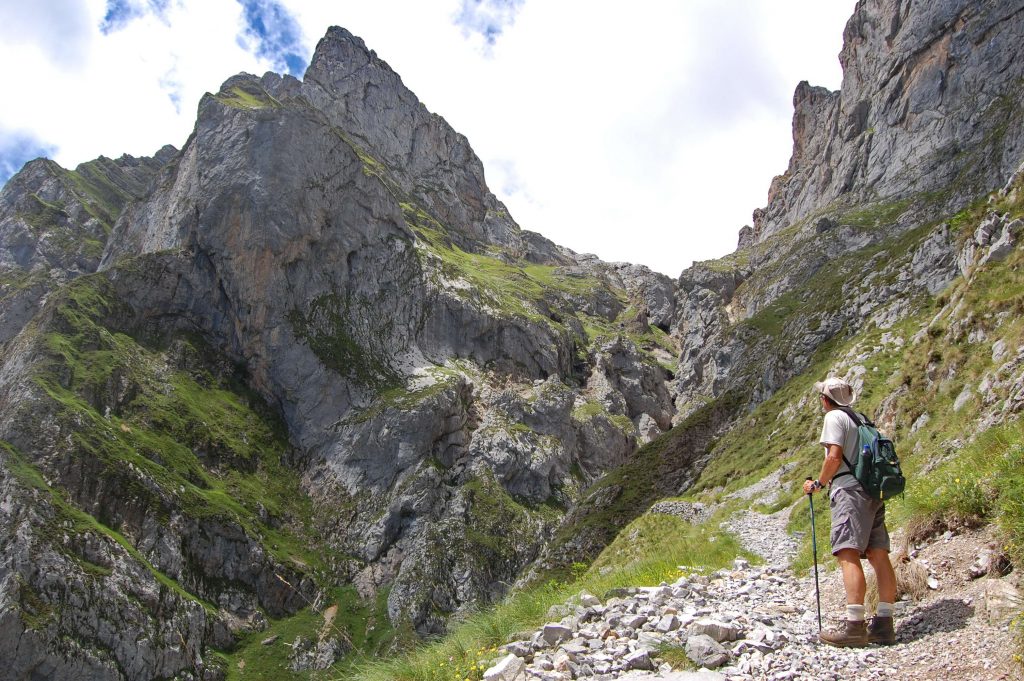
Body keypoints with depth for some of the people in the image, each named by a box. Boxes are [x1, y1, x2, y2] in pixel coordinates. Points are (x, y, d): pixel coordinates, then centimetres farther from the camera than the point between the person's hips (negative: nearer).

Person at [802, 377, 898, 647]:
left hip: (850, 490, -9)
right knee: (879, 556, 5)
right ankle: (884, 625, 6)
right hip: (873, 491, 9)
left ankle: (854, 627, -24)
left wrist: (818, 483, -1)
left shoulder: (834, 417, -1)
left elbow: (834, 456, -12)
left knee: (848, 554, -16)